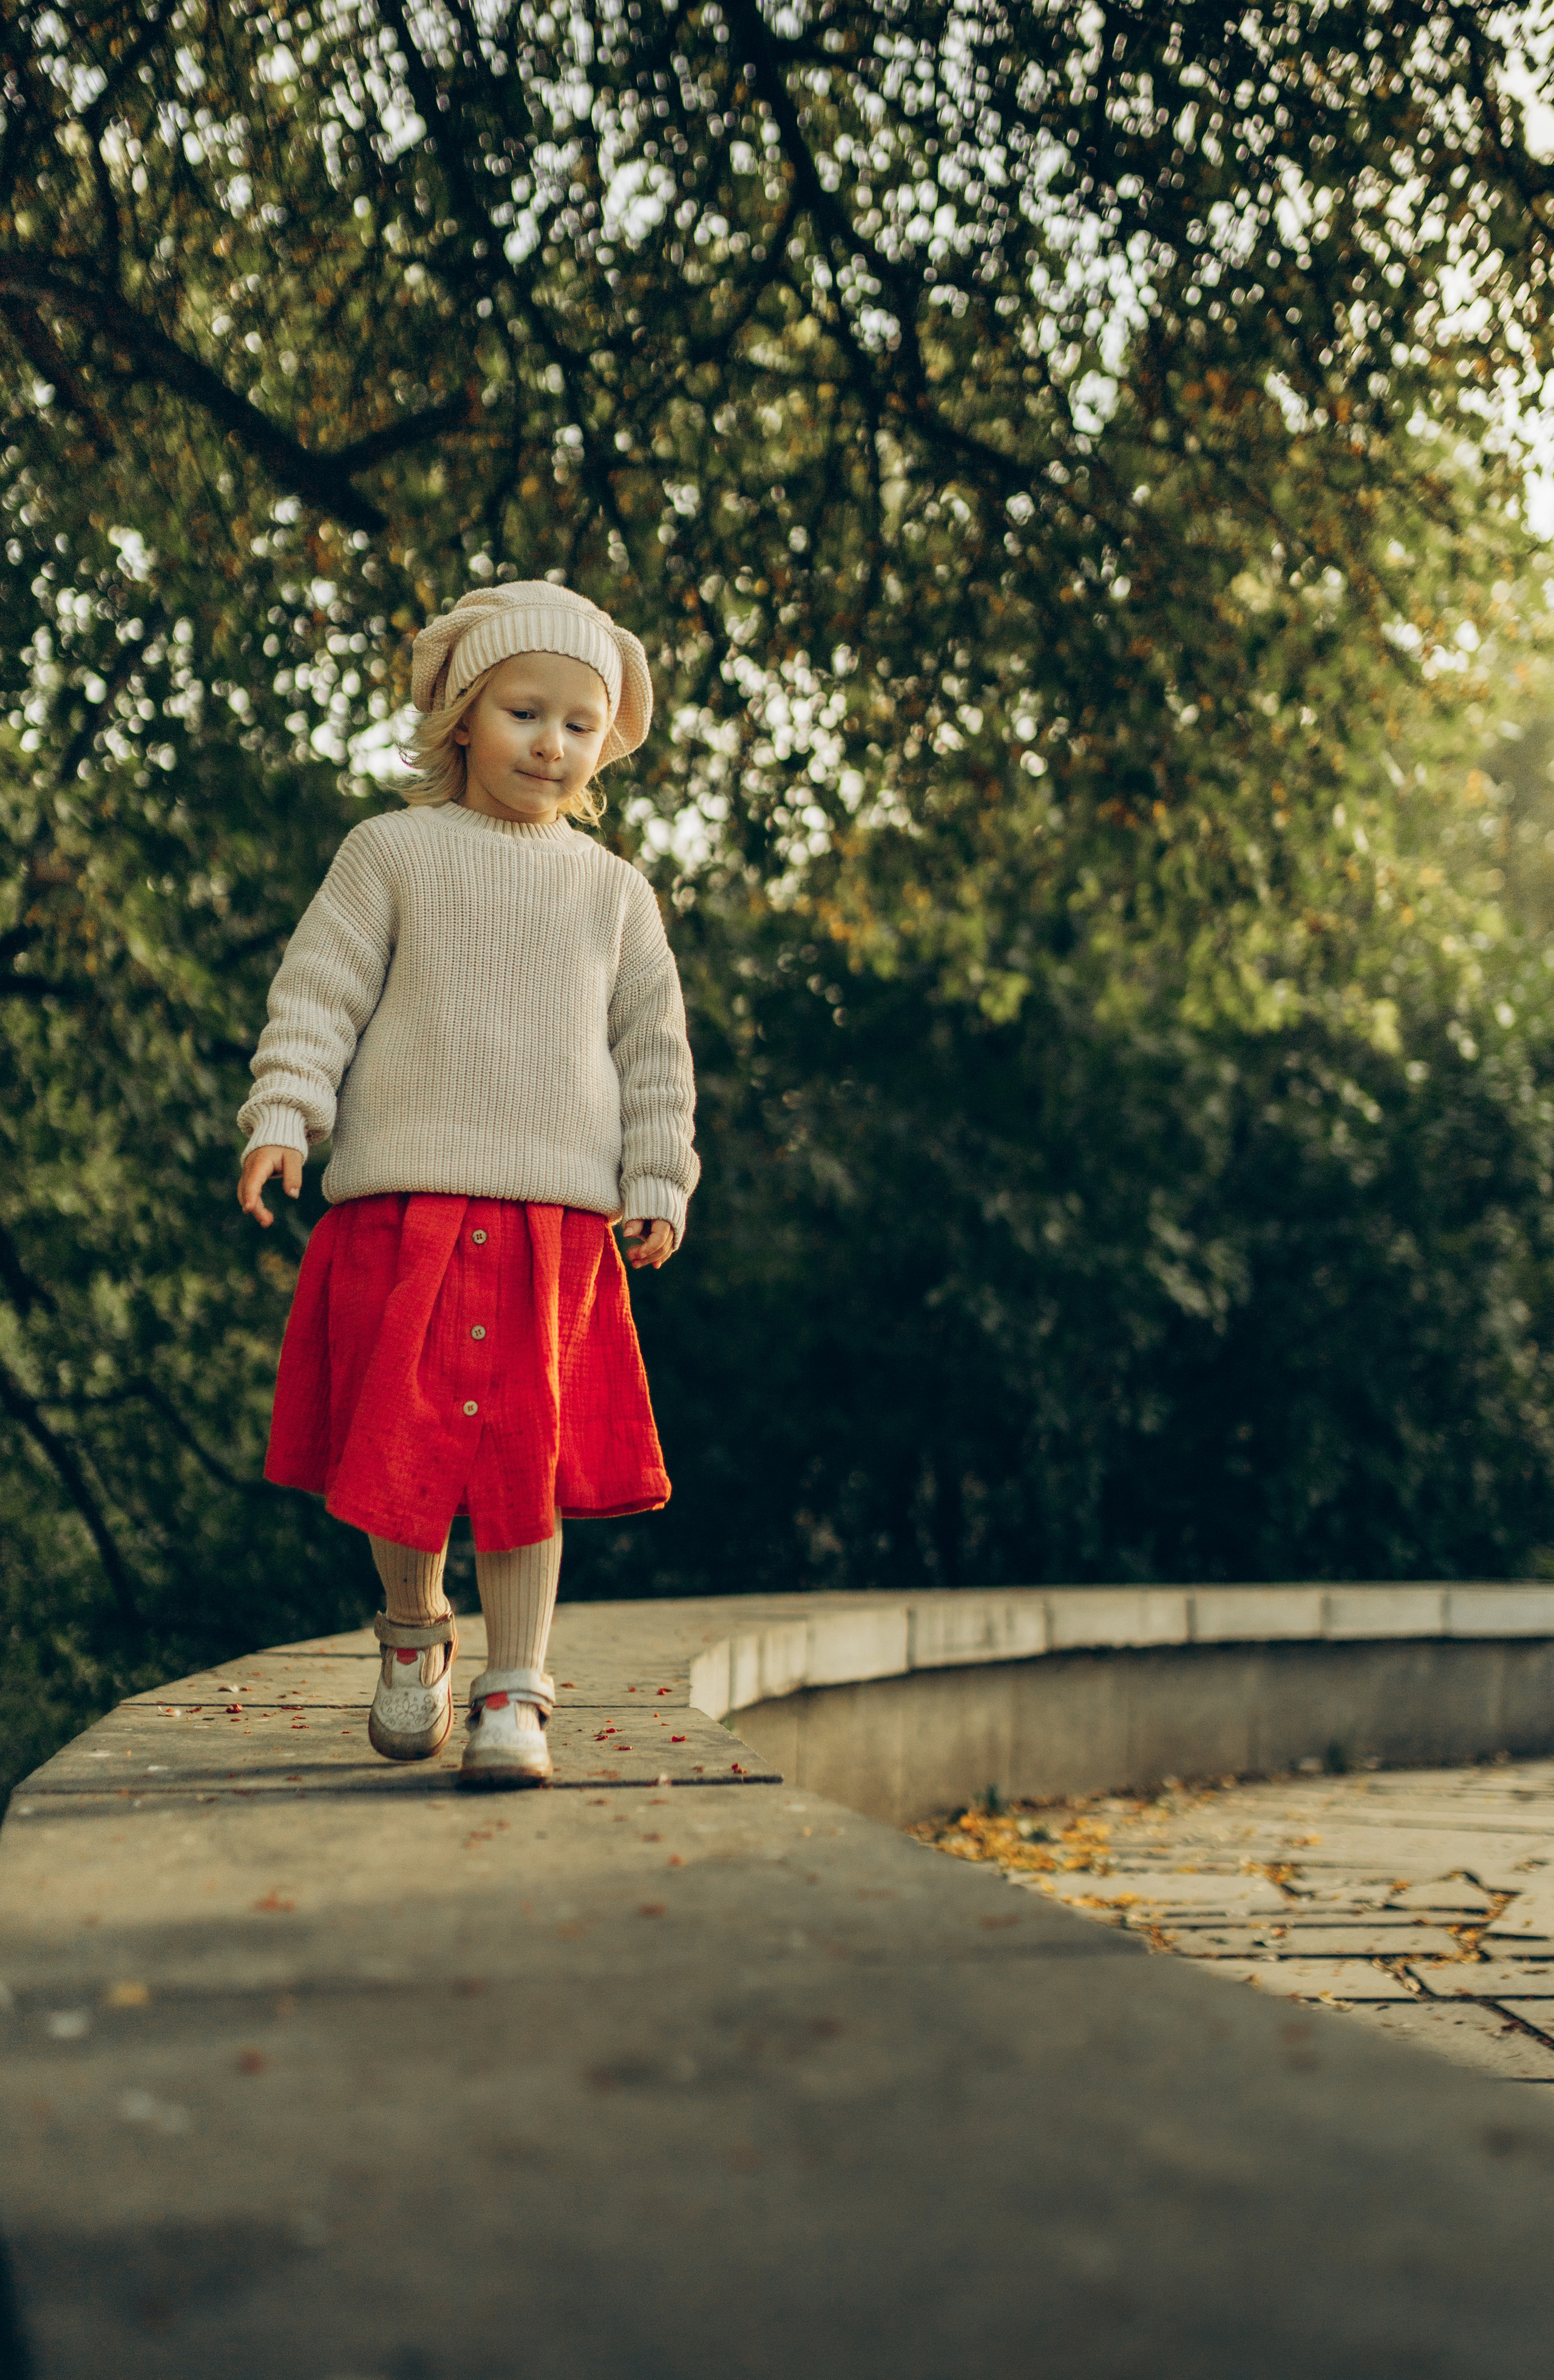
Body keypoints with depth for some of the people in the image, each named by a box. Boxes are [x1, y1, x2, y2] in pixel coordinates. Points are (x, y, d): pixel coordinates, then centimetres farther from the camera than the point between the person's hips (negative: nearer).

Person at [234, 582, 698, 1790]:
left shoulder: (611, 890, 14)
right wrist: (282, 1114, -10)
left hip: (555, 1209, 1)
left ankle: (515, 1689, 4)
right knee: (398, 1433, 0)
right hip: (400, 1194, -1)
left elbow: (655, 1046, 16)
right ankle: (414, 1626, 27)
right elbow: (319, 991, 3)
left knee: (527, 1445, -5)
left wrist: (657, 1184, 8)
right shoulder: (392, 853, 7)